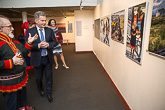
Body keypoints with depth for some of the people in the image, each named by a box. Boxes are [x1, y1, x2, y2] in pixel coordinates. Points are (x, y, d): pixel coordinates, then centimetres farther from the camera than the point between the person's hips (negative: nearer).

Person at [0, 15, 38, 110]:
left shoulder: (14, 41, 7)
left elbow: (23, 53, 13)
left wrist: (29, 43, 0)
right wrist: (12, 62, -28)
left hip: (22, 76, 8)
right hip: (9, 81, -8)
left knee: (23, 95, 29)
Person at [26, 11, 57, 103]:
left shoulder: (50, 30, 1)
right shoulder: (30, 31, -7)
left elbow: (55, 41, 3)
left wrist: (48, 44, -17)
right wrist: (38, 45, -25)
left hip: (48, 58, 2)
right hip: (37, 59, -1)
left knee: (49, 77, 11)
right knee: (39, 77, 19)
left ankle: (49, 93, 31)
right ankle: (41, 89, 48)